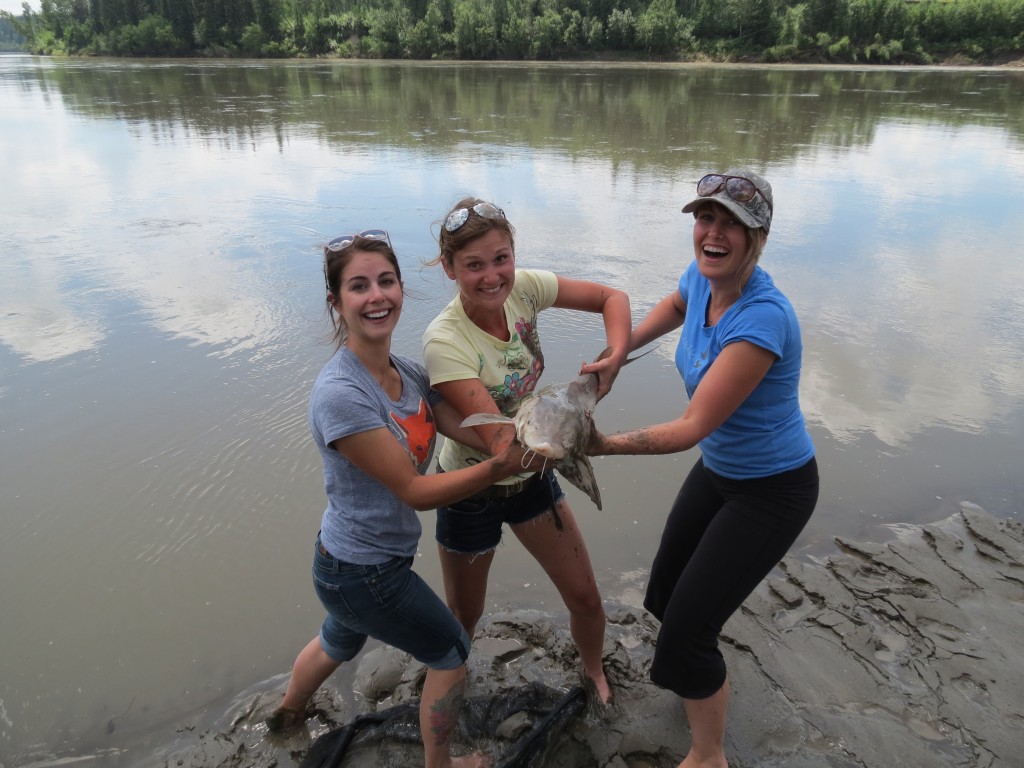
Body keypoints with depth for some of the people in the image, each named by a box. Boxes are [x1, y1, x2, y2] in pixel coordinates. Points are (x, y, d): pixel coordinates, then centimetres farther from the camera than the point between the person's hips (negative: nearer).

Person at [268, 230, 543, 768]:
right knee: (450, 652, 12)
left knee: (339, 640, 35)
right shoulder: (340, 394, -30)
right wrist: (502, 468, -30)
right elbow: (415, 490, -28)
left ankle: (288, 712, 67)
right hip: (363, 572, -8)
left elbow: (473, 429, -12)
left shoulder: (408, 373, -5)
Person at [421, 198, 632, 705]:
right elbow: (498, 438, -35)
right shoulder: (444, 341, -31)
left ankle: (595, 674, 46)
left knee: (585, 599, 14)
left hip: (532, 476, 4)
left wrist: (615, 357, -24)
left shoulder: (522, 288, -16)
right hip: (473, 487, -4)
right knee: (464, 616, 17)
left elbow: (611, 297, -5)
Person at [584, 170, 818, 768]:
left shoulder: (762, 319, -33)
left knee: (686, 631, -4)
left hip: (772, 490, -8)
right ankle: (710, 676, 55)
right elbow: (676, 305, 14)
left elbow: (692, 427, -31)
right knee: (665, 595, 21)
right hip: (719, 469, 8)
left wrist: (606, 444, -35)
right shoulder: (703, 276, -10)